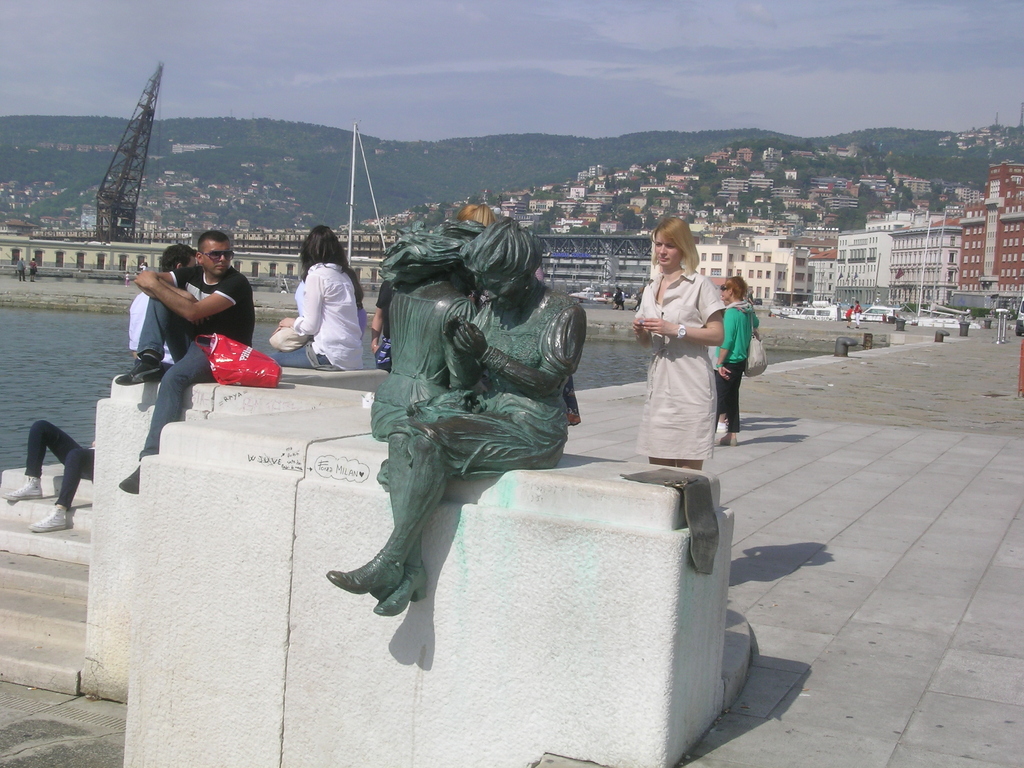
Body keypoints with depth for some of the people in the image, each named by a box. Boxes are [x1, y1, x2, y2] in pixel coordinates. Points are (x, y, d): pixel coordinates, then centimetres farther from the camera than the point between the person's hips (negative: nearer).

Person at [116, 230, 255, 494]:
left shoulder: (236, 283, -14)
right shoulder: (192, 275, 9)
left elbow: (193, 312, -25)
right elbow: (144, 278, 1)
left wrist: (154, 284, -18)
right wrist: (180, 293, -13)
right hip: (192, 348, 7)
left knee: (174, 377, -36)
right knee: (160, 298, -5)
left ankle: (150, 460, -41)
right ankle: (149, 359, -20)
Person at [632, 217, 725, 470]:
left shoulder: (700, 285, -3)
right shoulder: (651, 290, 17)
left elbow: (717, 335, -9)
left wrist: (675, 329, -16)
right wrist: (640, 332, 1)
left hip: (690, 387, -6)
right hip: (658, 386, 6)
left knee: (689, 472, -5)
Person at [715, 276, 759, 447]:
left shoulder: (731, 312, -17)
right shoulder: (748, 310, 7)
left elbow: (726, 340, -20)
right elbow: (755, 324, 30)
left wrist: (720, 363, -17)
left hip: (729, 361, -9)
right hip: (741, 361, 9)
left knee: (717, 398, -8)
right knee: (732, 398, 14)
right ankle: (731, 435, 17)